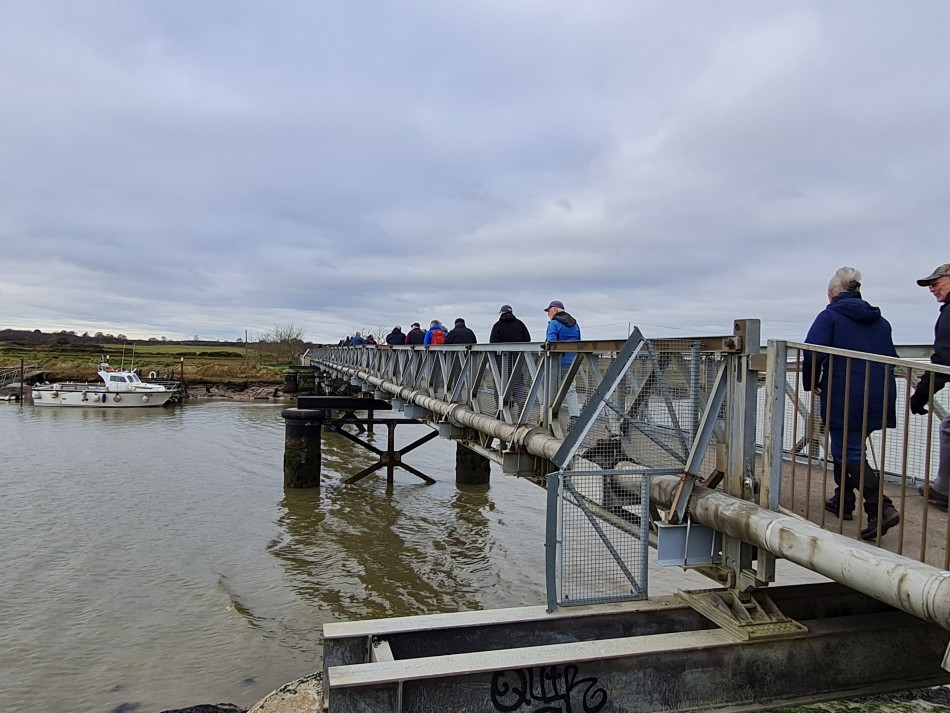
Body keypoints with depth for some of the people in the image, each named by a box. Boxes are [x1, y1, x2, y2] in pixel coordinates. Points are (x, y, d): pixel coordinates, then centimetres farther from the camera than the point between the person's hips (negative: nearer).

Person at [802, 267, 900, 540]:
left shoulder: (829, 316, -6)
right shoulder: (880, 321, 15)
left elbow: (813, 353, -18)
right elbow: (891, 359, 19)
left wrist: (811, 384, -4)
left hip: (845, 397, -7)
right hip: (879, 397, 7)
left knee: (848, 453, -3)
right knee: (849, 446, 21)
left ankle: (881, 508, -16)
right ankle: (843, 501, 29)